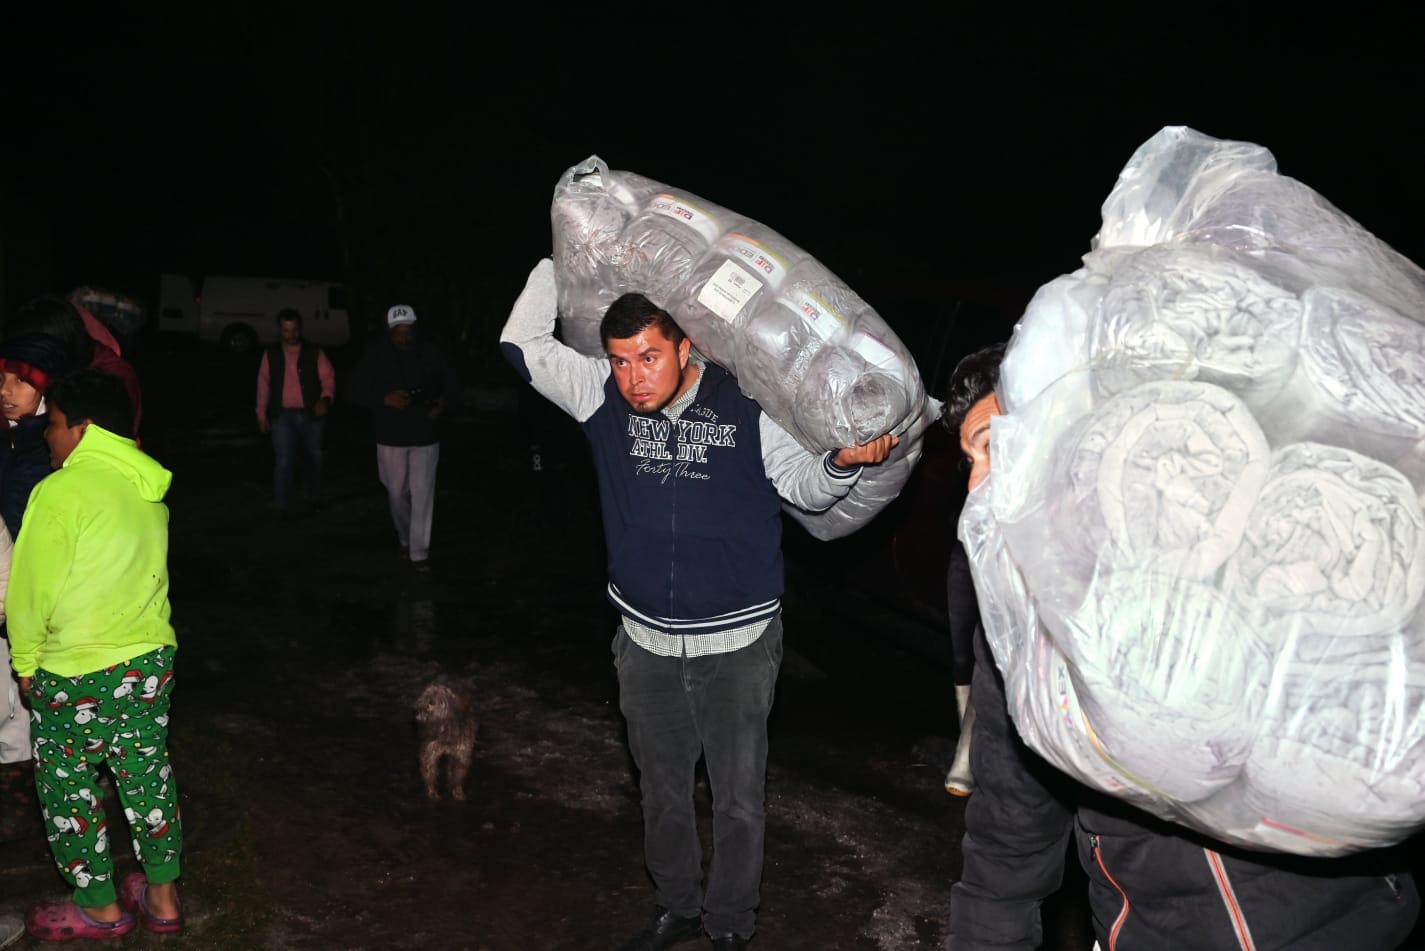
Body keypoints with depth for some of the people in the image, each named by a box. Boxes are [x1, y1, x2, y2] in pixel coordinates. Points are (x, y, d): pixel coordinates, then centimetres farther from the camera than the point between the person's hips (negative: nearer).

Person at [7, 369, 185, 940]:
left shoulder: (62, 491, -17)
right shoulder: (148, 490, 3)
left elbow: (33, 587, -12)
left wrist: (25, 661, 3)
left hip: (76, 676, -6)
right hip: (151, 659, 6)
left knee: (68, 791, 13)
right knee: (147, 779, 17)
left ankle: (99, 909, 26)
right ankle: (161, 897, 29)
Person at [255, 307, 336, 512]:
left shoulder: (314, 353, 0)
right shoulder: (271, 354, 4)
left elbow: (328, 378, -5)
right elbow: (264, 383, 10)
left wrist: (325, 399, -24)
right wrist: (261, 413, 9)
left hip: (310, 414, 1)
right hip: (283, 415, -1)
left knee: (313, 458, 15)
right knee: (284, 461, -9)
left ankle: (312, 497, 36)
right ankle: (281, 507, -1)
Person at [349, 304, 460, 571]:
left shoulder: (430, 352, -2)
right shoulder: (375, 354, -4)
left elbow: (452, 383, 8)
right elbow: (357, 390, -3)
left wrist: (444, 400, -14)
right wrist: (384, 399, -20)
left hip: (425, 436, 0)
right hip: (391, 437, 1)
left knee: (422, 495, -4)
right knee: (397, 493, 13)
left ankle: (419, 552, 1)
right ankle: (405, 539, 36)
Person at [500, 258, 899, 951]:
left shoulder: (745, 407, -13)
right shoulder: (604, 398, -4)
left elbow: (804, 487, -4)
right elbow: (523, 345, 3)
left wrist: (843, 461, -24)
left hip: (737, 644, -3)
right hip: (646, 643, 4)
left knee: (738, 797, 10)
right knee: (662, 790, 21)